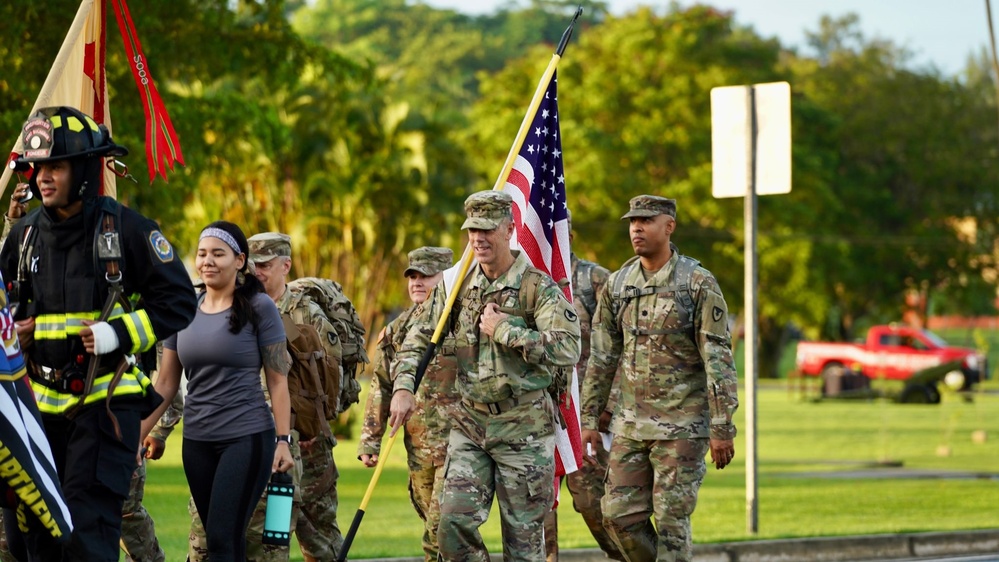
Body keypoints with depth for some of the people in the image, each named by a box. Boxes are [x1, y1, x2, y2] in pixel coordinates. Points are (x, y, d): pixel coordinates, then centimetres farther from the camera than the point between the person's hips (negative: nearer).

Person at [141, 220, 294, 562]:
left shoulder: (258, 308, -4)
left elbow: (278, 379, -5)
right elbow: (165, 385, 12)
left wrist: (283, 440, -11)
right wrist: (136, 438, 7)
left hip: (247, 437, -5)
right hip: (197, 441, 5)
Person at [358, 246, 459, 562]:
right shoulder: (398, 330, 13)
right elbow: (381, 389, 16)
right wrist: (370, 441, 12)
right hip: (418, 447, 6)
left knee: (444, 523, -15)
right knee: (433, 525, 11)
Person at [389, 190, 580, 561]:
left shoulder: (538, 287, -10)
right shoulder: (456, 285, 6)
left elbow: (568, 349, -23)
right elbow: (419, 338, 11)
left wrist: (503, 330, -20)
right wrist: (403, 388, -5)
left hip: (524, 428, -4)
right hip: (469, 423, 4)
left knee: (523, 532, 3)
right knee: (454, 521, -4)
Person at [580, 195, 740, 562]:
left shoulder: (699, 284, -8)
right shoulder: (617, 285, 7)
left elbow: (719, 360, -11)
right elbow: (601, 357, 12)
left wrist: (723, 428, -14)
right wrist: (589, 421, 10)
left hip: (682, 425, -5)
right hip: (630, 422, 5)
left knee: (671, 518, -5)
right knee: (619, 515, 3)